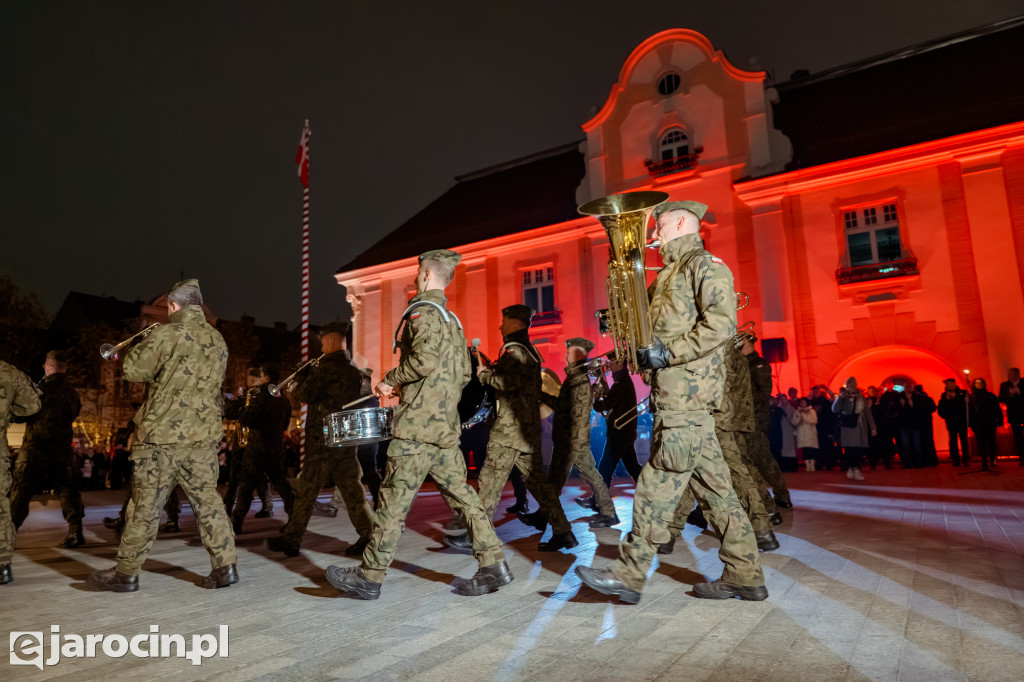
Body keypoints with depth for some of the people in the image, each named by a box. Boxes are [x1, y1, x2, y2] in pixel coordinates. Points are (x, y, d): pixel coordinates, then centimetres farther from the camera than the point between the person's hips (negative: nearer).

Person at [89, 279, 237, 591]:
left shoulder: (167, 334, -11)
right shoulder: (218, 340, 9)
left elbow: (133, 370, -6)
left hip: (162, 434, -5)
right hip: (204, 436, 5)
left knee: (146, 504, 6)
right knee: (207, 500, 8)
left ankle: (126, 572, 18)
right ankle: (225, 565, 6)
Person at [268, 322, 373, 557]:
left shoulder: (326, 366, -12)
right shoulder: (354, 370, 12)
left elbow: (305, 395, -13)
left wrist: (302, 378, 4)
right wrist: (311, 377, 17)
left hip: (323, 439, -7)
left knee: (306, 490, 4)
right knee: (351, 488, 8)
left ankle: (291, 539, 14)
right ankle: (367, 535, 4)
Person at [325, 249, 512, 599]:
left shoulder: (423, 311, -8)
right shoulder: (452, 320, 20)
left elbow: (424, 358, -24)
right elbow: (464, 374, 21)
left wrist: (390, 380, -8)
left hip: (417, 425, -9)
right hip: (446, 425, 9)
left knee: (394, 498, -1)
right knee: (460, 494, 9)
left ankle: (369, 576, 9)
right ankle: (493, 564, 8)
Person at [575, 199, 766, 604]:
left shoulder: (704, 264, -4)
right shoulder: (669, 274, 26)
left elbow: (722, 323, -17)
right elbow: (661, 330, 29)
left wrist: (668, 354, -19)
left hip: (686, 395, -10)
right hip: (679, 398, 10)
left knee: (658, 486, -7)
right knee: (713, 487, 10)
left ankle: (629, 575, 0)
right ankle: (744, 577, 17)